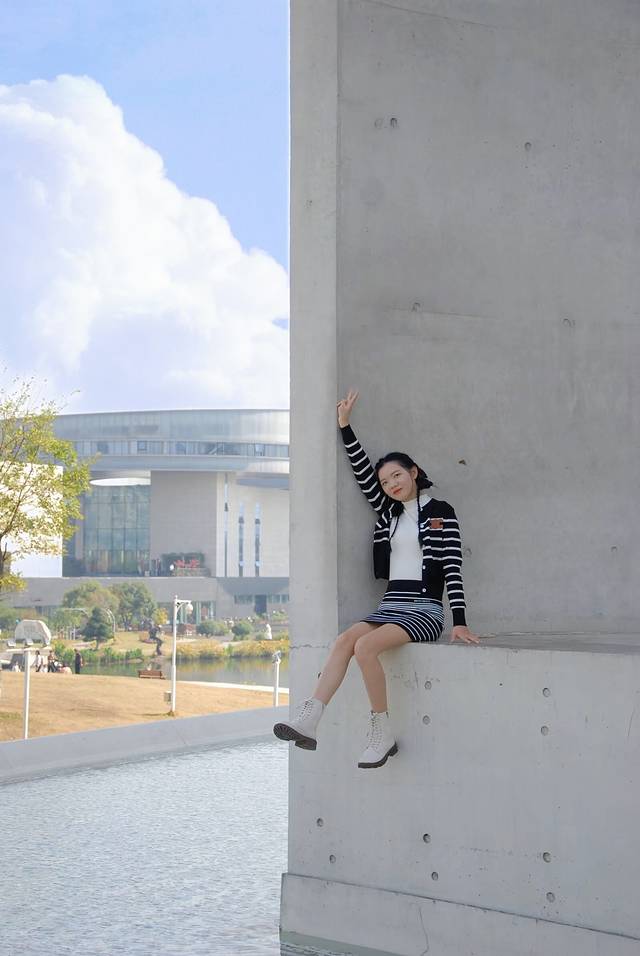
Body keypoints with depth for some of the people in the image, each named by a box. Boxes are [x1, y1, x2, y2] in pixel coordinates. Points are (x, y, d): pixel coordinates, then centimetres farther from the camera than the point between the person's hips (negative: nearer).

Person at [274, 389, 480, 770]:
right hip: (390, 606, 5)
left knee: (366, 646, -30)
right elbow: (363, 472, 16)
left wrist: (460, 621, -14)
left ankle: (383, 733, -22)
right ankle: (308, 722, -38)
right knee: (345, 641, -25)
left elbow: (452, 567, -6)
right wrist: (345, 425, 11)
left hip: (425, 610, -5)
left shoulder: (441, 513, 2)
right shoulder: (389, 513, 18)